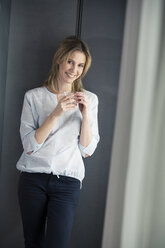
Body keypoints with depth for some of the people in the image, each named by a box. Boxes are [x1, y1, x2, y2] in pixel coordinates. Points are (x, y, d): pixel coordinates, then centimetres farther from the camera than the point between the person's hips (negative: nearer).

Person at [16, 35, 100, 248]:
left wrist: (85, 114, -10)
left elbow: (87, 150, 3)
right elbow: (29, 146, -6)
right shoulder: (34, 96, 2)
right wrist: (56, 113, -15)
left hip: (67, 181, 0)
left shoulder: (90, 100, 6)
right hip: (33, 178, 0)